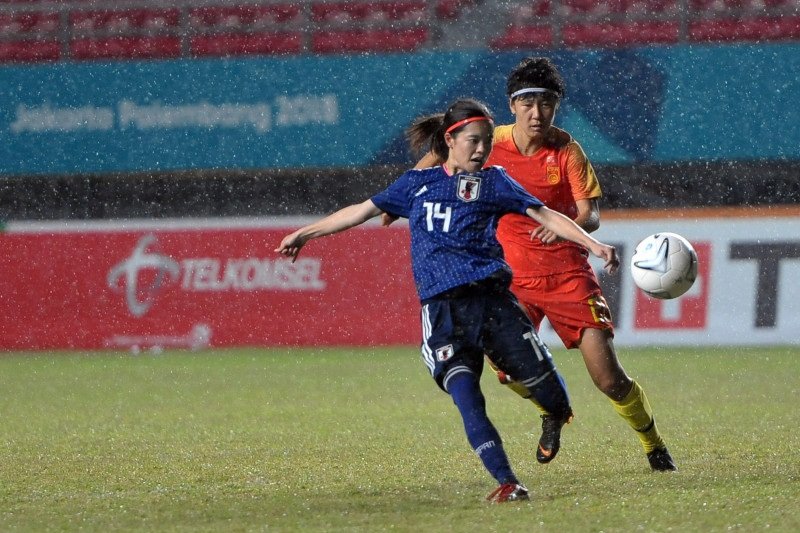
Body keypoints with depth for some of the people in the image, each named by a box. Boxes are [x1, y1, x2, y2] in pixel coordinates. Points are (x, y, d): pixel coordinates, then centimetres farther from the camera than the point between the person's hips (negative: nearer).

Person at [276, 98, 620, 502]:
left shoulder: (493, 182, 12)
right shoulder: (418, 183, 17)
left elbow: (545, 216, 7)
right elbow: (362, 211, 25)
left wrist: (592, 243, -6)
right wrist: (305, 233, 31)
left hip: (491, 298, -1)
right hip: (442, 310, 1)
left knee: (550, 396, -1)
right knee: (466, 397, -19)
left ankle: (554, 421, 36)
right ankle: (506, 482, -19)